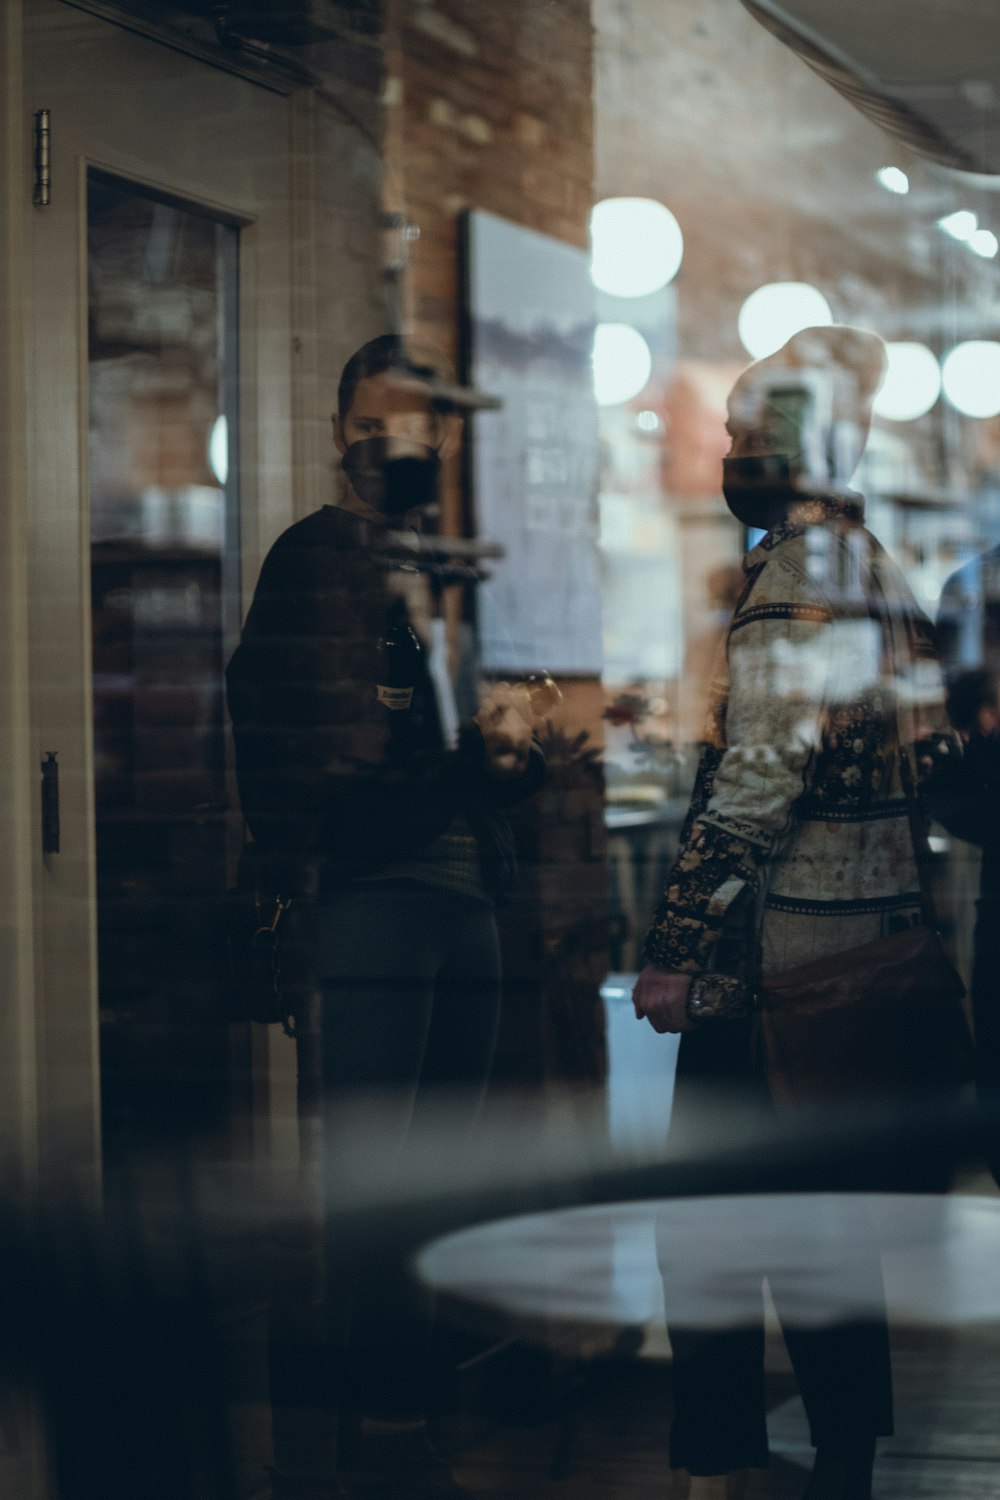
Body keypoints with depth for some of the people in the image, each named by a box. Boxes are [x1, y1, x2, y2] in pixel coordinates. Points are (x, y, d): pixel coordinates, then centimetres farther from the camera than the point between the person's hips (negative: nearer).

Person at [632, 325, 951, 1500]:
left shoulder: (794, 577, -14)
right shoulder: (886, 578, 14)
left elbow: (755, 784, -20)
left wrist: (676, 950, -19)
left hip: (773, 951, -9)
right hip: (873, 940, 9)